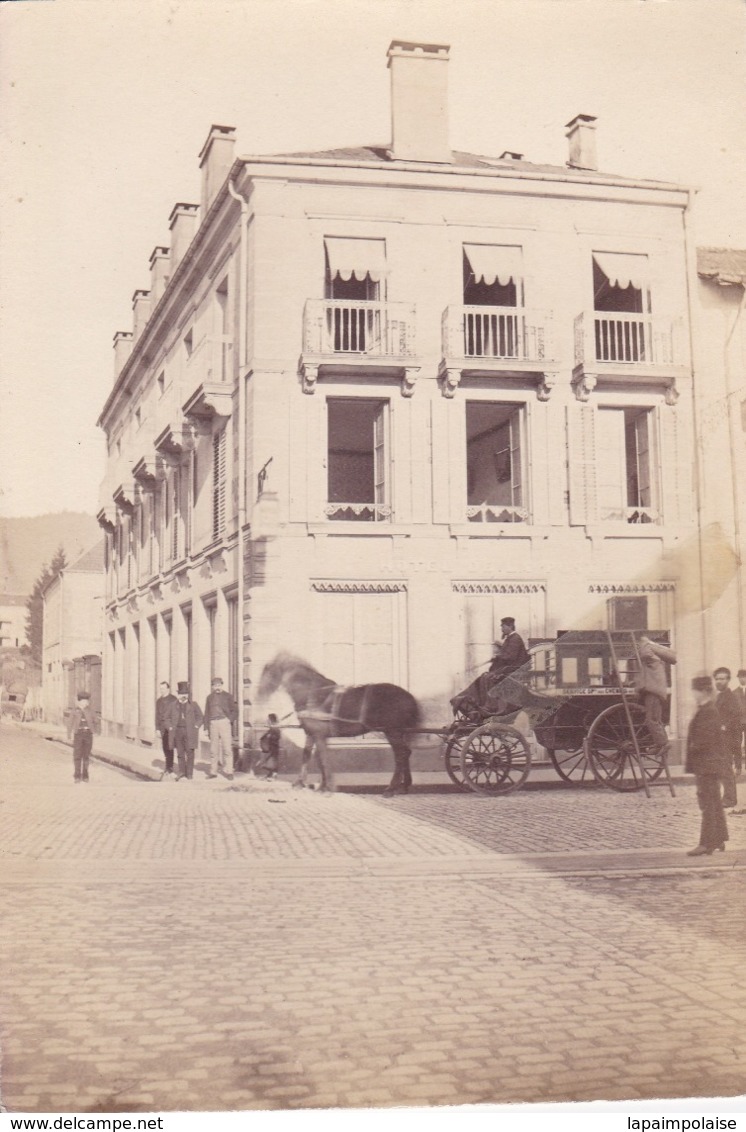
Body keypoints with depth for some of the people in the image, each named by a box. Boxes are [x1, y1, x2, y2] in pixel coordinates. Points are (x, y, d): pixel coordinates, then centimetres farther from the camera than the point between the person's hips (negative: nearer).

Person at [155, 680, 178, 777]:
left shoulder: (174, 700, -5)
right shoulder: (159, 701, 13)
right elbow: (157, 715, 15)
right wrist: (157, 728, 10)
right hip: (162, 727, 6)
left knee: (169, 748, -11)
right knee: (165, 748, 8)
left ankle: (169, 769, -12)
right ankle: (170, 767, 18)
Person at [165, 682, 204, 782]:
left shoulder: (193, 705, 4)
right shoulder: (172, 706, 8)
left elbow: (199, 717, 9)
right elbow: (168, 717, 15)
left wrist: (195, 727, -2)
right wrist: (170, 728, 2)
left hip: (189, 732, -2)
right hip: (177, 732, 2)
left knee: (190, 753, -2)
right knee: (180, 753, 4)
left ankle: (189, 774, 3)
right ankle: (181, 772, 15)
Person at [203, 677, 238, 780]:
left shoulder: (227, 696, 8)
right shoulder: (209, 697, 15)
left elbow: (235, 711, 7)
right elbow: (207, 713, 16)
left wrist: (230, 719, -10)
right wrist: (206, 728, 10)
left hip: (225, 722, -3)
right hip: (213, 724, 3)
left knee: (227, 747, -7)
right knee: (213, 749, 4)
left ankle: (228, 771, -5)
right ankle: (213, 772, 9)